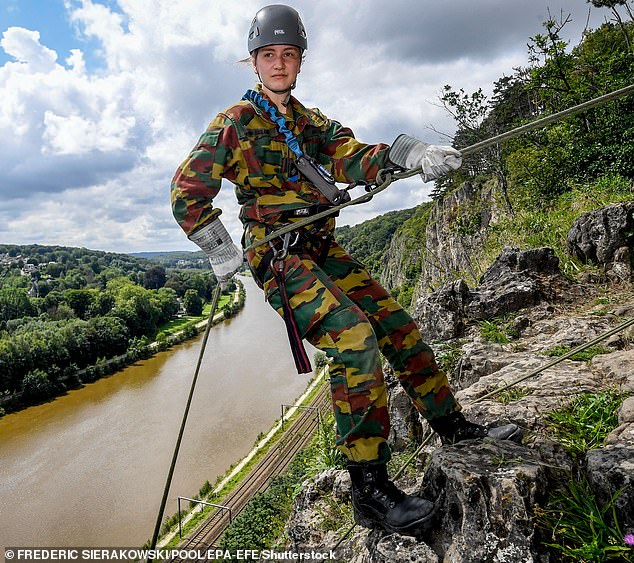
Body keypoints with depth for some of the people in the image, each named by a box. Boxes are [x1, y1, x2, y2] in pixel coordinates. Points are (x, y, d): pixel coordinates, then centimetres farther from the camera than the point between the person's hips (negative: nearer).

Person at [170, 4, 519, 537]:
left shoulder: (312, 122, 19)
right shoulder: (237, 122, 1)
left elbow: (354, 158, 1)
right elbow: (187, 193, -4)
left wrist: (404, 152, -18)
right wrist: (223, 254, -8)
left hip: (322, 250, 7)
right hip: (277, 254, -7)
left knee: (398, 324, 2)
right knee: (354, 337, -25)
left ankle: (452, 424, 19)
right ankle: (369, 489, -16)